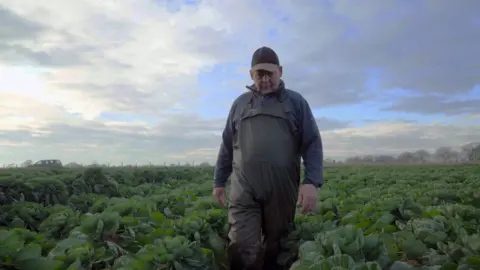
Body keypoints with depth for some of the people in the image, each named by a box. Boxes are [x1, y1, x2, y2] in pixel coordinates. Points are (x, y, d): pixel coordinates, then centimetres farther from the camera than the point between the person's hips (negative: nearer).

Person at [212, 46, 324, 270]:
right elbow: (227, 145, 18)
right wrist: (219, 181, 15)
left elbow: (312, 143, 3)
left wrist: (312, 181, -11)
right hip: (244, 190, 1)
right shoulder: (240, 103, 14)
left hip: (282, 191, 0)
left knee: (275, 248, 11)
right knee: (242, 251, -9)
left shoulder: (296, 101, 9)